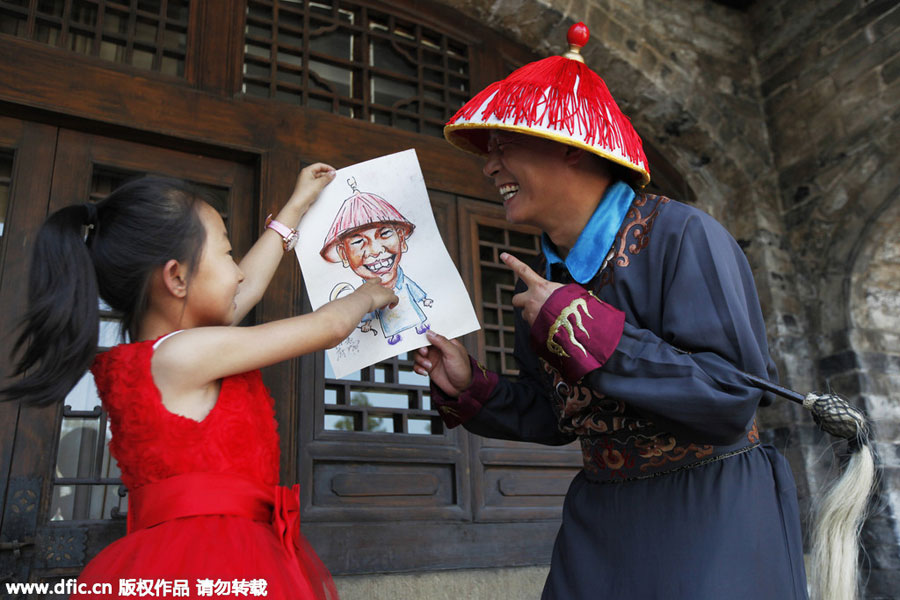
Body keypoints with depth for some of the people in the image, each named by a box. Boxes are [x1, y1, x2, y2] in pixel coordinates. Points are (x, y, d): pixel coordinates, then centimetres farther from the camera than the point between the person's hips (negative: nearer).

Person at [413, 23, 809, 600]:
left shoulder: (683, 237, -19)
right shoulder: (545, 276, 3)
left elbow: (733, 399, -28)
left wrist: (577, 325, -28)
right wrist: (470, 387, -4)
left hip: (714, 516, -6)